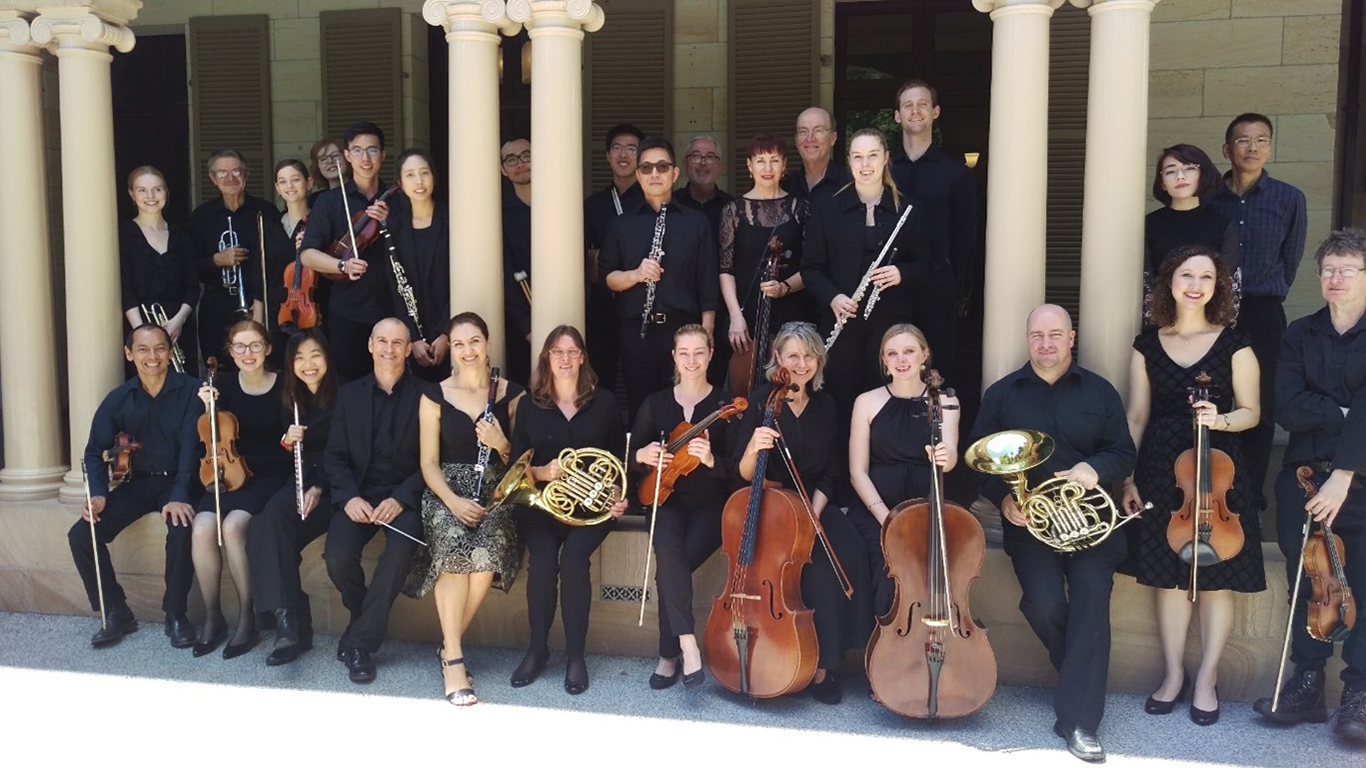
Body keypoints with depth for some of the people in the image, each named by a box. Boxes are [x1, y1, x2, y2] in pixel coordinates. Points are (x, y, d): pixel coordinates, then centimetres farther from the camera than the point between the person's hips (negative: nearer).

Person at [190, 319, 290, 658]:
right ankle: (212, 617, -9)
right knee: (203, 526, -25)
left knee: (232, 525, -30)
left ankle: (247, 617, -15)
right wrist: (210, 410, -13)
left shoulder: (284, 386, -3)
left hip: (270, 476, -3)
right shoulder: (223, 385, 4)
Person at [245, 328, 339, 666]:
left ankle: (293, 625, -24)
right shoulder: (291, 399, 14)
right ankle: (287, 619, -32)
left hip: (331, 488, -5)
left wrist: (319, 488, -18)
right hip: (300, 482, 5)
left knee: (272, 528, -30)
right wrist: (286, 441, -6)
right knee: (266, 526, -28)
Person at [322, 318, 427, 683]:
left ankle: (360, 642, -15)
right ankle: (368, 621, 6)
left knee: (400, 552, -31)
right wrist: (349, 496, -11)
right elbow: (335, 456, 7)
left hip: (405, 495, -2)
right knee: (337, 555, -25)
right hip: (358, 493, 2)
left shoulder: (424, 395, 1)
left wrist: (401, 498, -16)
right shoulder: (349, 394, 11)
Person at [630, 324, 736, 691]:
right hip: (668, 499, 2)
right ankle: (687, 643, -30)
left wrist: (711, 460, -27)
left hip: (710, 503, -2)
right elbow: (632, 458, 13)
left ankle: (669, 654, -14)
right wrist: (642, 456, -10)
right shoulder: (656, 403, 8)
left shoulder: (725, 404, -2)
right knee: (668, 548, -32)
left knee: (672, 563, -27)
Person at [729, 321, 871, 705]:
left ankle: (825, 659, -11)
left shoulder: (824, 405, 7)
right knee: (818, 567, -29)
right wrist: (752, 449, -28)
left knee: (852, 554, -25)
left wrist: (816, 510, -6)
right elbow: (743, 475, -6)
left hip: (813, 505, 4)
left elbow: (829, 472, 12)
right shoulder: (761, 401, -6)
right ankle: (818, 663, -10)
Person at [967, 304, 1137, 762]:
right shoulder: (1002, 394, 8)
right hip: (1030, 520, 0)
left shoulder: (1099, 392, 9)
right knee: (1044, 603, -19)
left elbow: (1123, 454, 7)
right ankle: (1086, 676, 13)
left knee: (1091, 602, -17)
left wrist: (1096, 469, -16)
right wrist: (1003, 498, -11)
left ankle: (1079, 720, -15)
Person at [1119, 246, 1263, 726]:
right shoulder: (1148, 346, 6)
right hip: (1160, 472, 2)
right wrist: (1128, 479, 1)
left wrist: (1220, 420, -19)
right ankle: (1173, 674, 20)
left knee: (1215, 578, 3)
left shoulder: (1233, 344, 0)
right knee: (1167, 575, 7)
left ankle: (1207, 679, 15)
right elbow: (1136, 418, 7)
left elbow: (1250, 412, 3)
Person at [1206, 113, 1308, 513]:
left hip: (1263, 315, 0)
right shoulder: (1207, 199, 2)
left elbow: (1291, 259, 11)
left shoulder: (1289, 199, 1)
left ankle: (1252, 492, 12)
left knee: (1260, 406, 2)